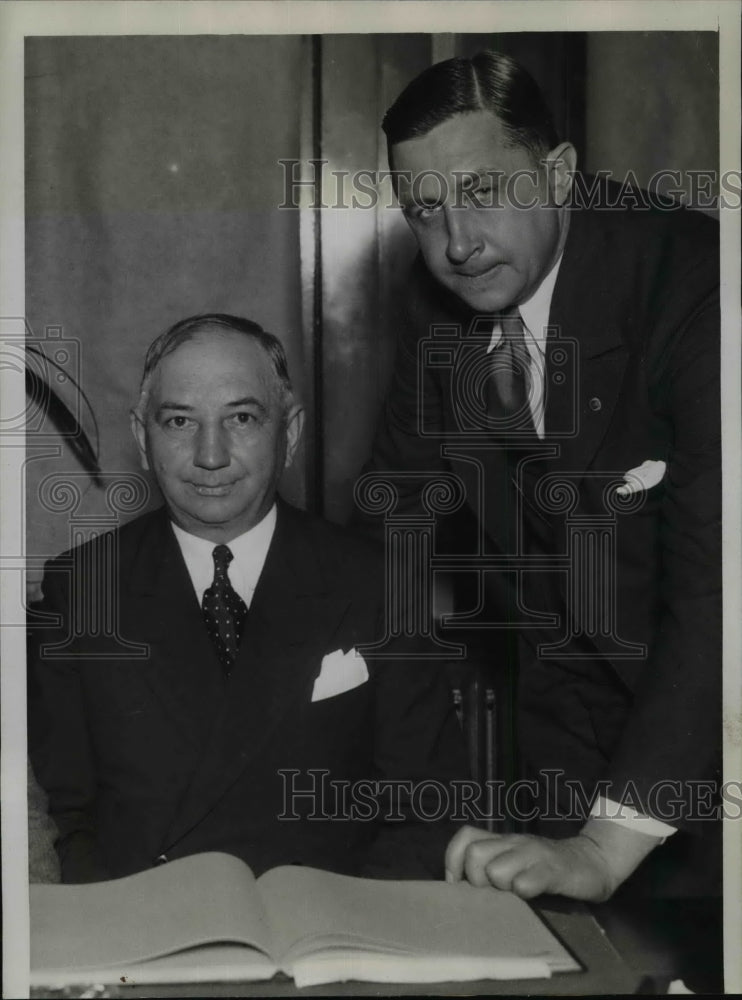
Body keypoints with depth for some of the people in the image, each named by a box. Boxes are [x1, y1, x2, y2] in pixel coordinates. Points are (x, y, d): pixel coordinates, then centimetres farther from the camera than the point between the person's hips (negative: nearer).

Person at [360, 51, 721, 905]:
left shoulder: (691, 283, -27)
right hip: (560, 693, 5)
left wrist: (605, 848, -39)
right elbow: (392, 486, 9)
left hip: (694, 700, -4)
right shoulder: (435, 301, -7)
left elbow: (716, 584, -35)